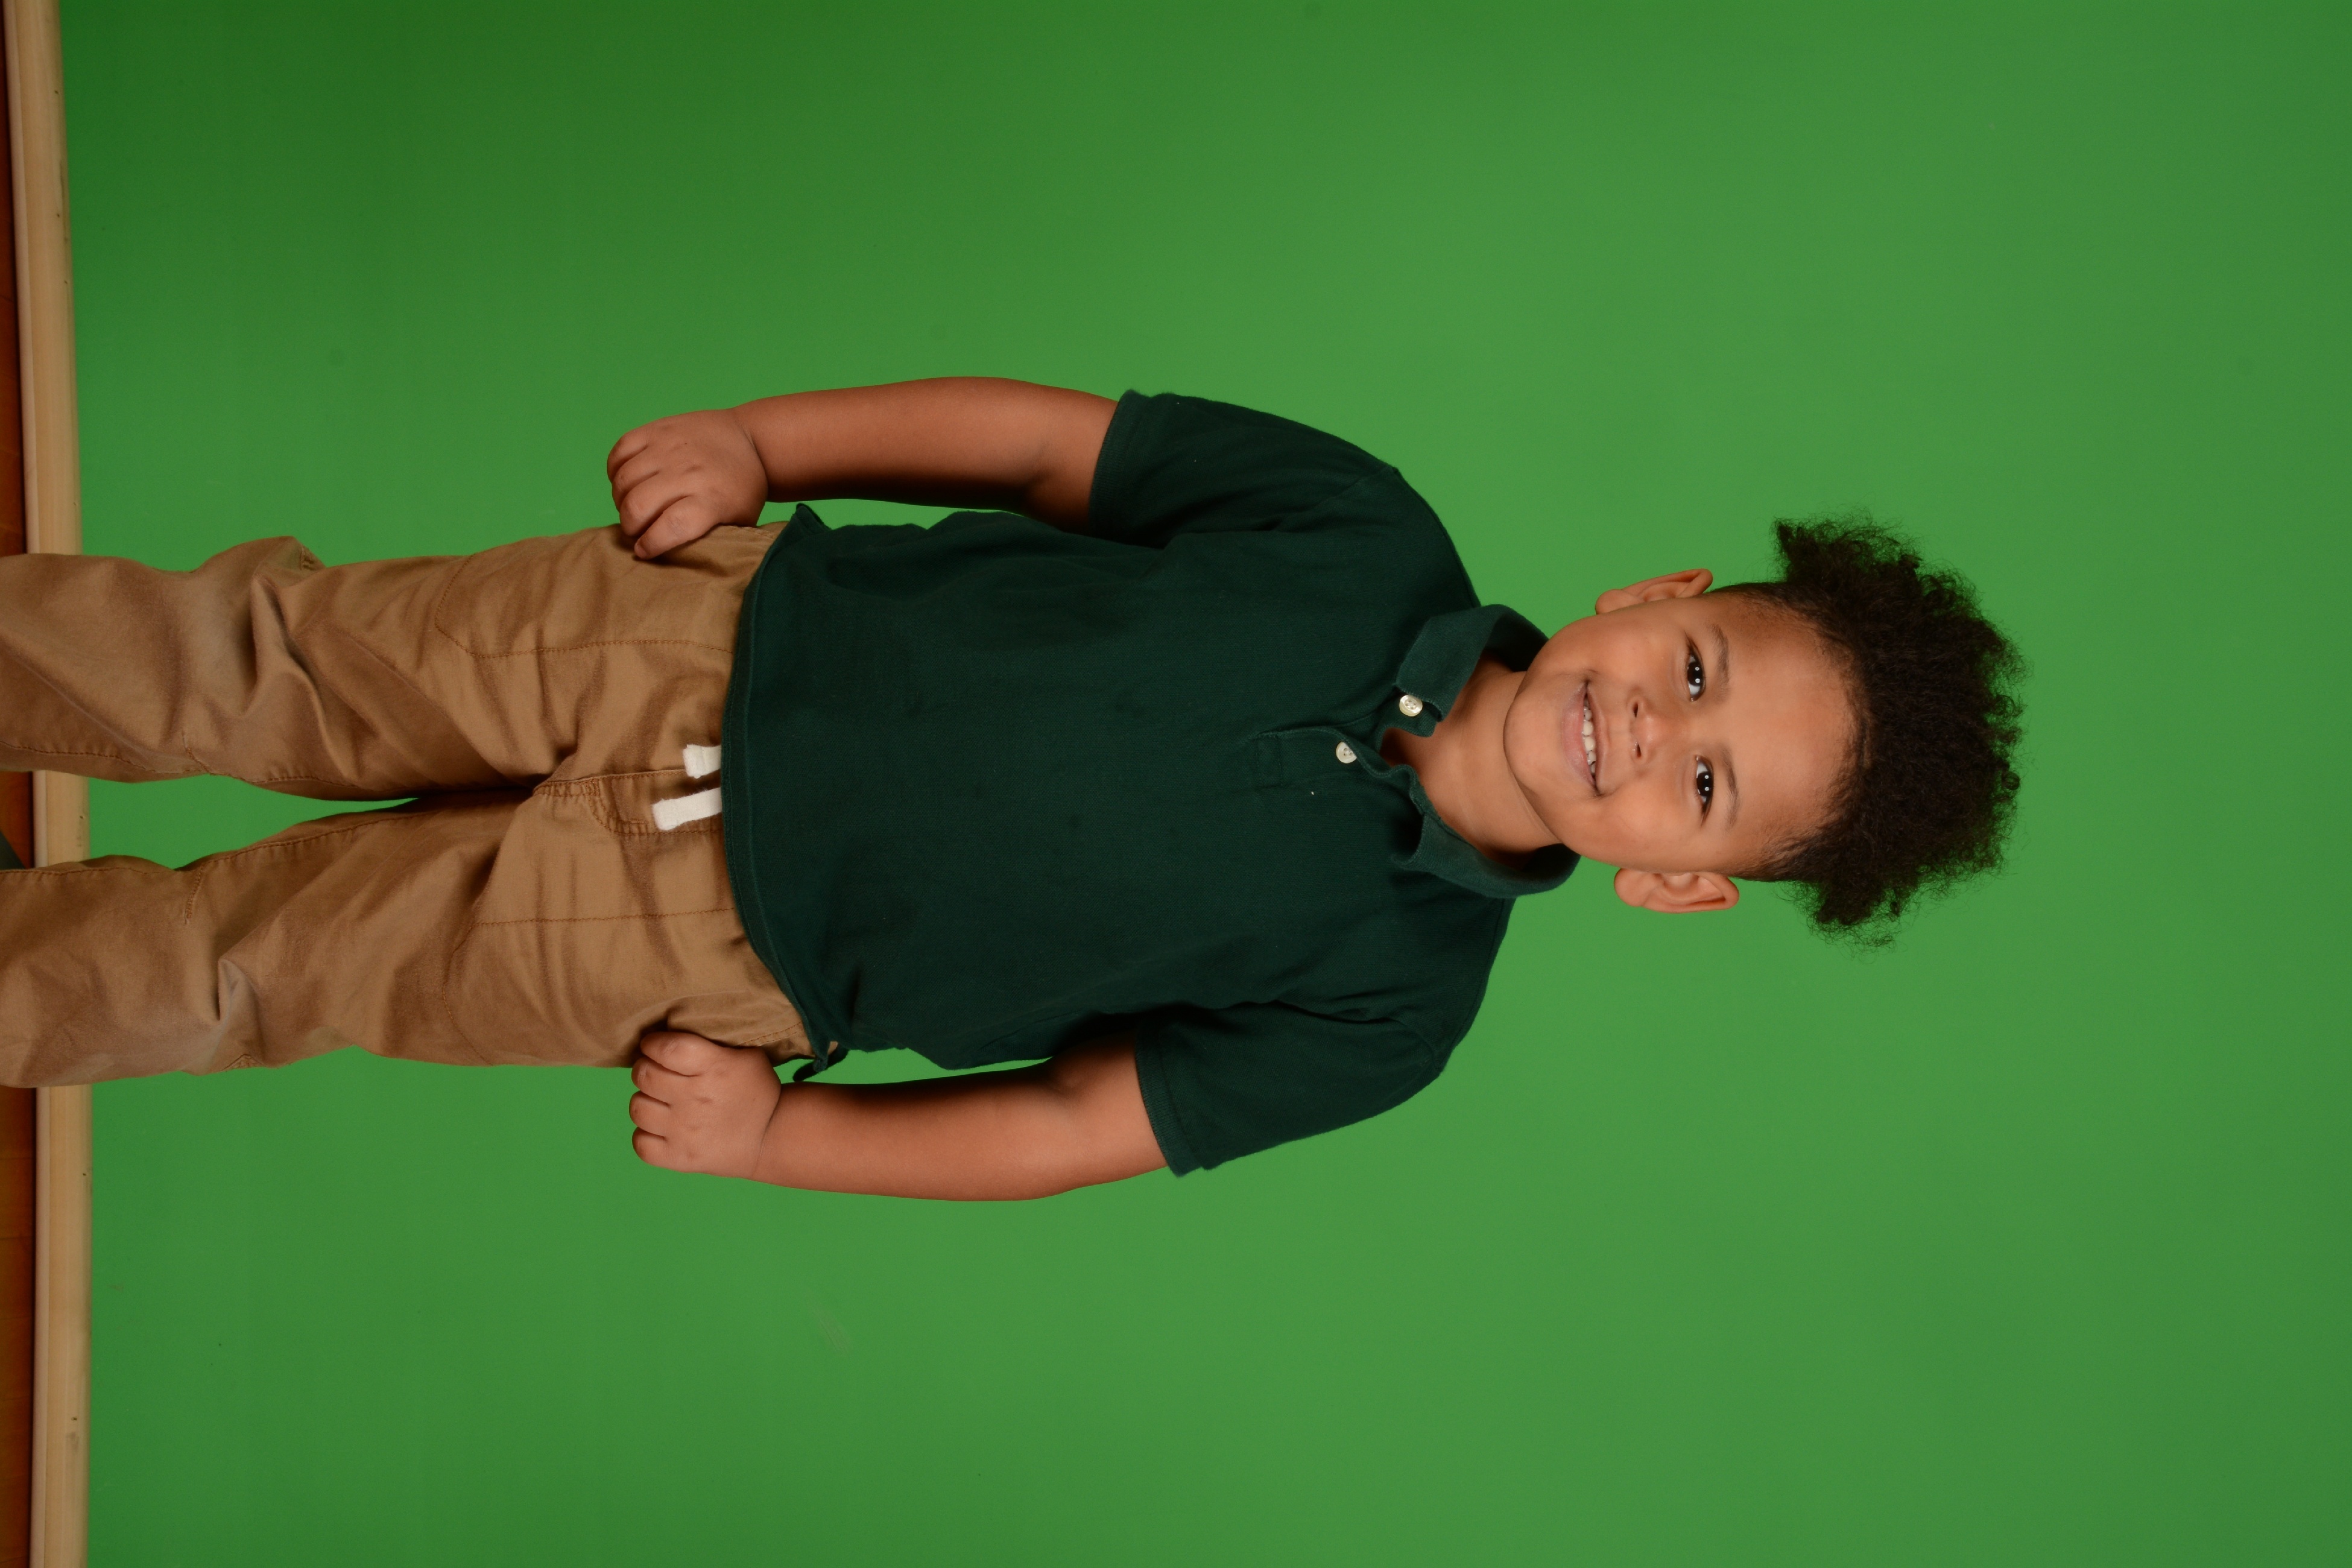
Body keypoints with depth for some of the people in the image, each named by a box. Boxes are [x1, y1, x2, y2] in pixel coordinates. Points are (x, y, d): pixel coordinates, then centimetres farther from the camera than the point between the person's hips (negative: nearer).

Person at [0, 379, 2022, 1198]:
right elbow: (1035, 435, -2)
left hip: (699, 951, -1)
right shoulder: (1364, 537, -10)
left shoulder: (1389, 1005, -13)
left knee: (233, 964, 6)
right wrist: (760, 441, -9)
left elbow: (1069, 1127, -7)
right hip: (701, 635, 2)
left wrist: (778, 1134, -10)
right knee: (261, 662, 7)